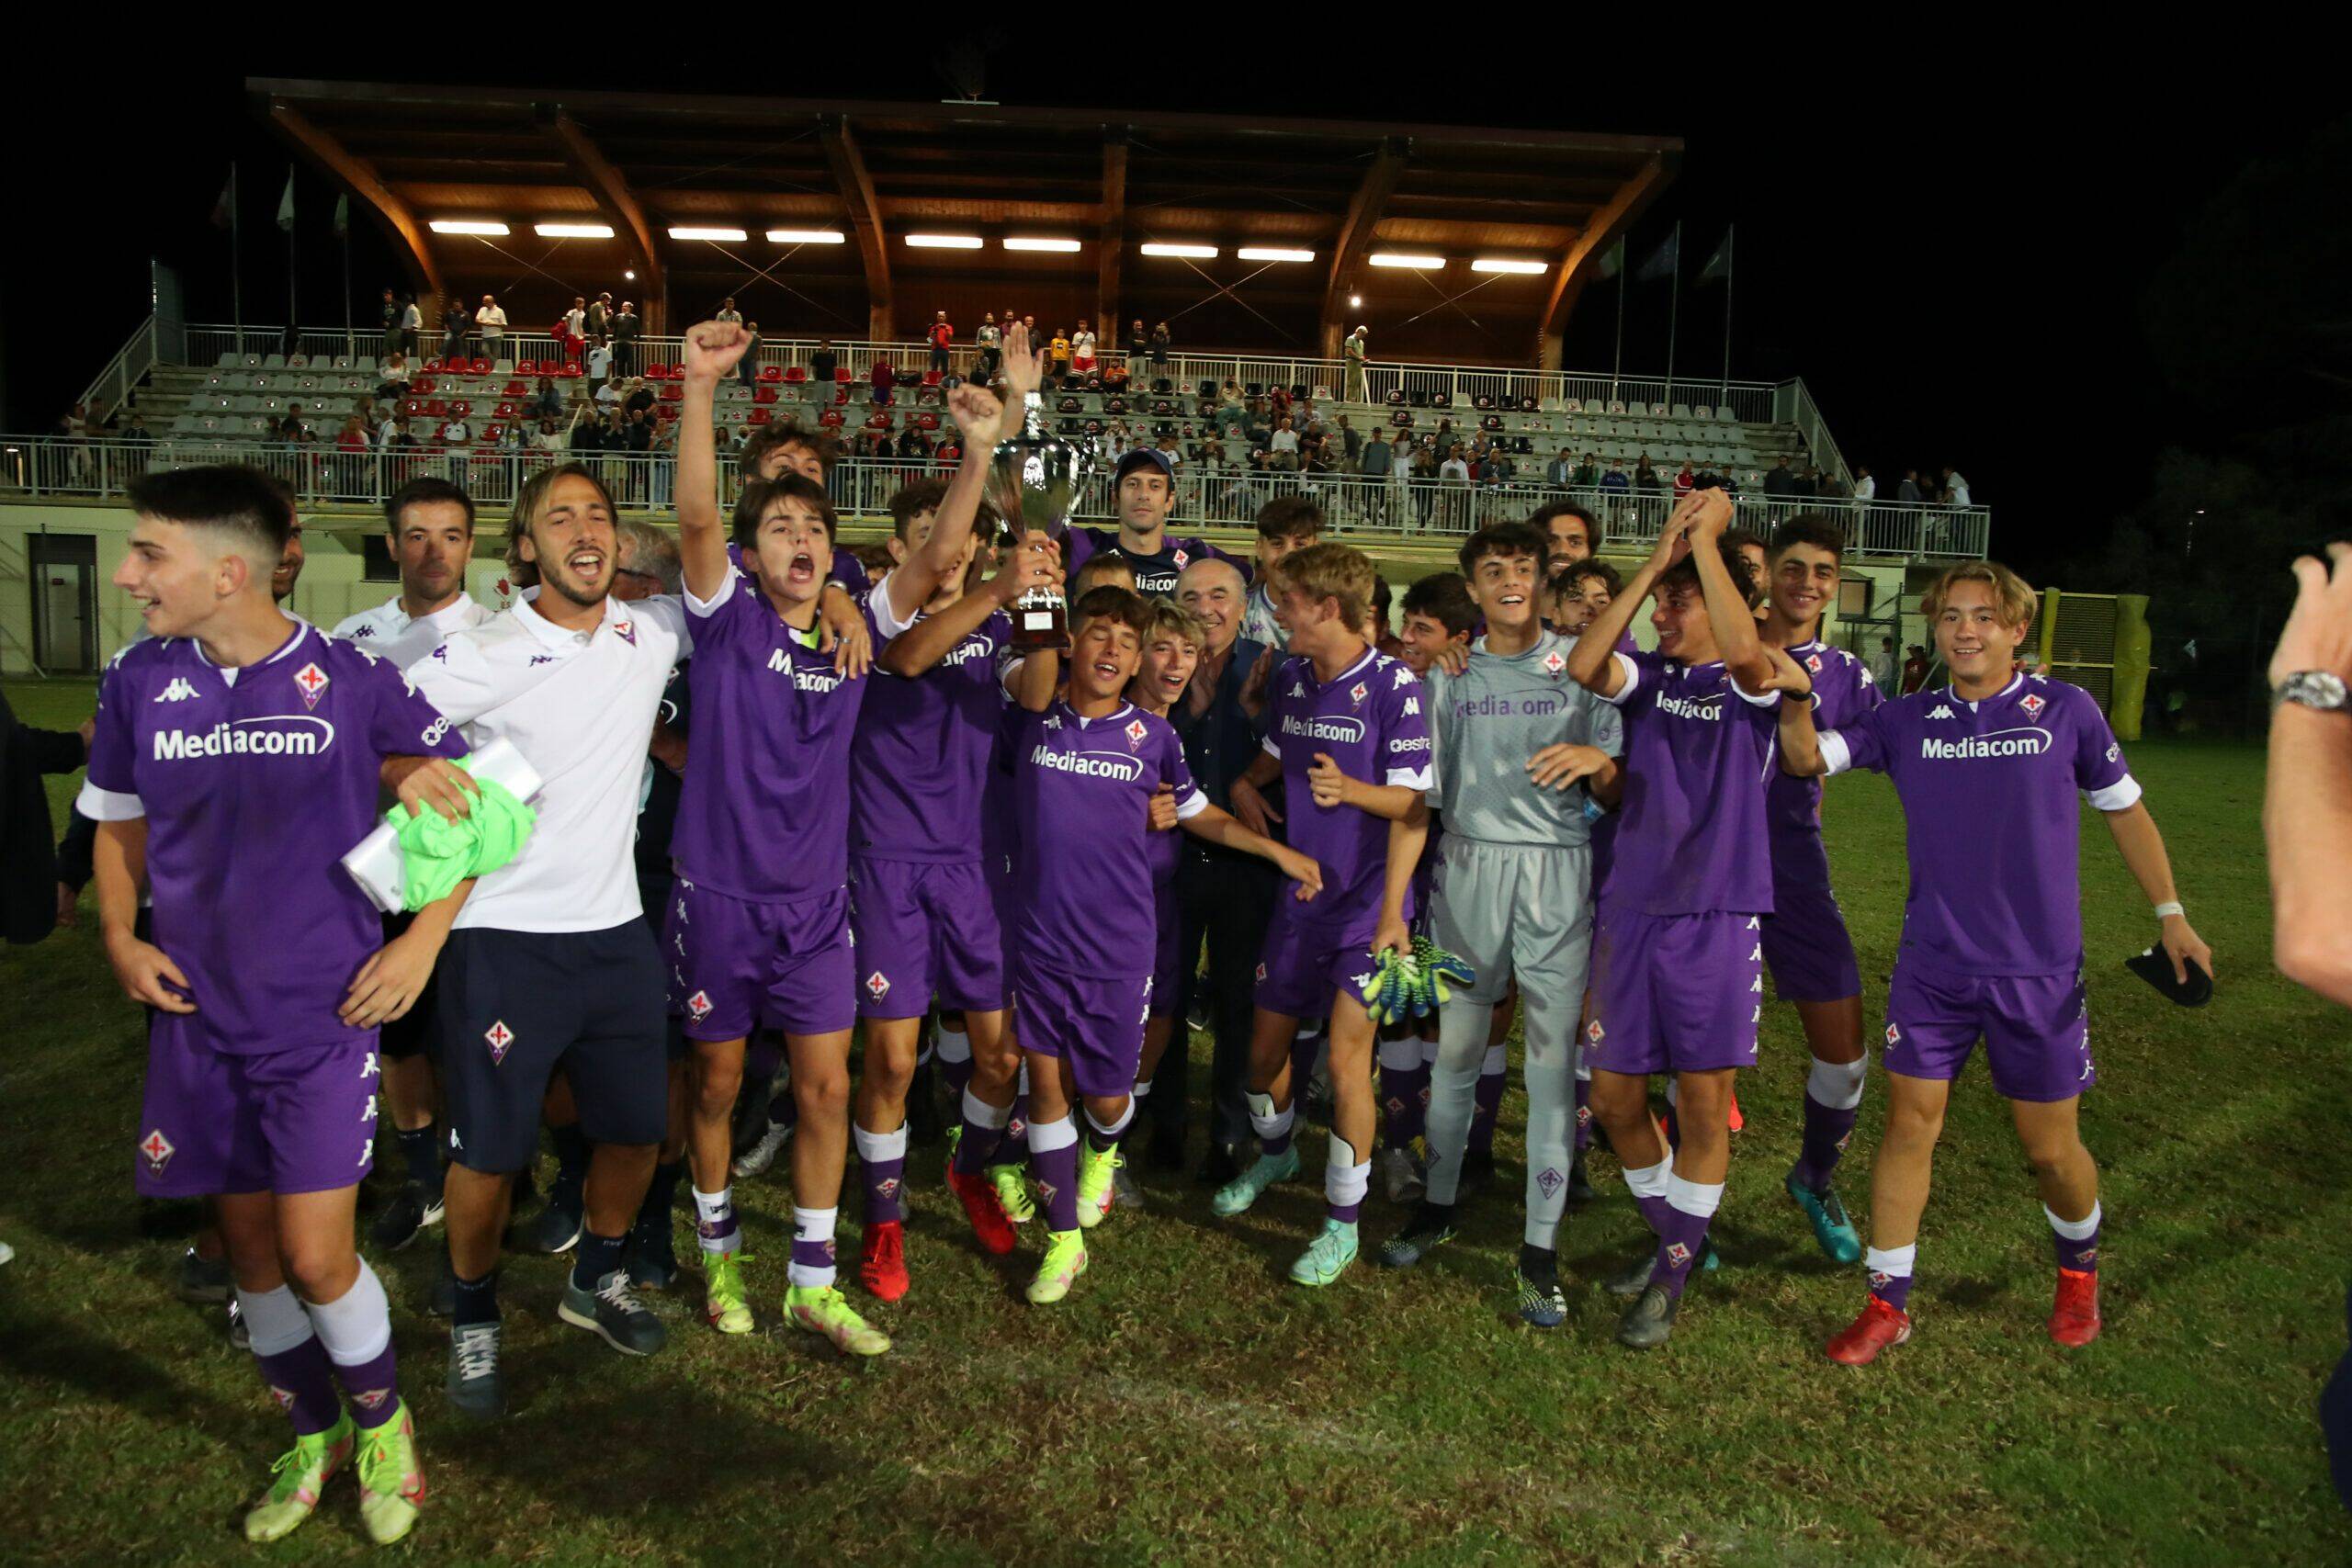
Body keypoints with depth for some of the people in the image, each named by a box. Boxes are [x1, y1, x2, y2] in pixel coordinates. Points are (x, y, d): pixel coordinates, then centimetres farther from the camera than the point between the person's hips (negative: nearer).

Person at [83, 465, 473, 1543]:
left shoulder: (351, 680, -11)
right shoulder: (138, 680, -1)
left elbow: (467, 798, -2)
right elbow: (117, 823, 15)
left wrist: (423, 941, -9)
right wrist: (121, 939, 0)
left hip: (324, 1014, -4)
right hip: (199, 1017, 4)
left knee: (315, 1256, -5)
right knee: (251, 1249, 13)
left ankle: (382, 1419, 24)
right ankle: (312, 1434, 36)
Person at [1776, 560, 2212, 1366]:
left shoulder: (2066, 710, -3)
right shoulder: (1905, 721, 1)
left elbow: (2124, 810, 7)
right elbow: (1806, 757, -8)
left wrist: (2170, 915, 9)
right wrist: (1795, 700, -27)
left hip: (2039, 972, -1)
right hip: (1931, 967, 1)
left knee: (2050, 1147, 9)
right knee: (1908, 1126, 1)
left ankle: (2079, 1270, 40)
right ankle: (1888, 1303, 15)